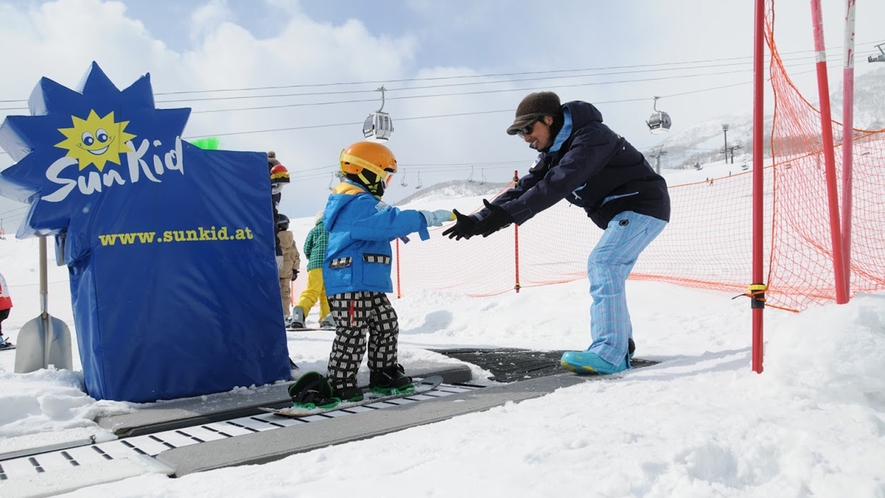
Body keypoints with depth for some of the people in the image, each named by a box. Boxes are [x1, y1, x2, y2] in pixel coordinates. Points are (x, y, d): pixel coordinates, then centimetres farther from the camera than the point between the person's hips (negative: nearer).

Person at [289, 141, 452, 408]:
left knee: (386, 324, 16)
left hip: (367, 284, 11)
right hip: (350, 283, -11)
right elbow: (392, 221, -27)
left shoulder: (347, 201, 19)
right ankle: (339, 385, 0)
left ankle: (384, 374, 27)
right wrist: (430, 217, -22)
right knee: (352, 334, -7)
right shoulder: (359, 203, -18)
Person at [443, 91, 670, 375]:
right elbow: (525, 188, -1)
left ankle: (609, 354, -22)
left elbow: (556, 185, -36)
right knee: (608, 276, 13)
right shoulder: (554, 151, 7)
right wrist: (478, 220, -12)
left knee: (602, 264, -21)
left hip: (644, 206, -10)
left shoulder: (590, 137, -23)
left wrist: (507, 214, -43)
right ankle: (620, 347, 24)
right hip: (622, 212, 10)